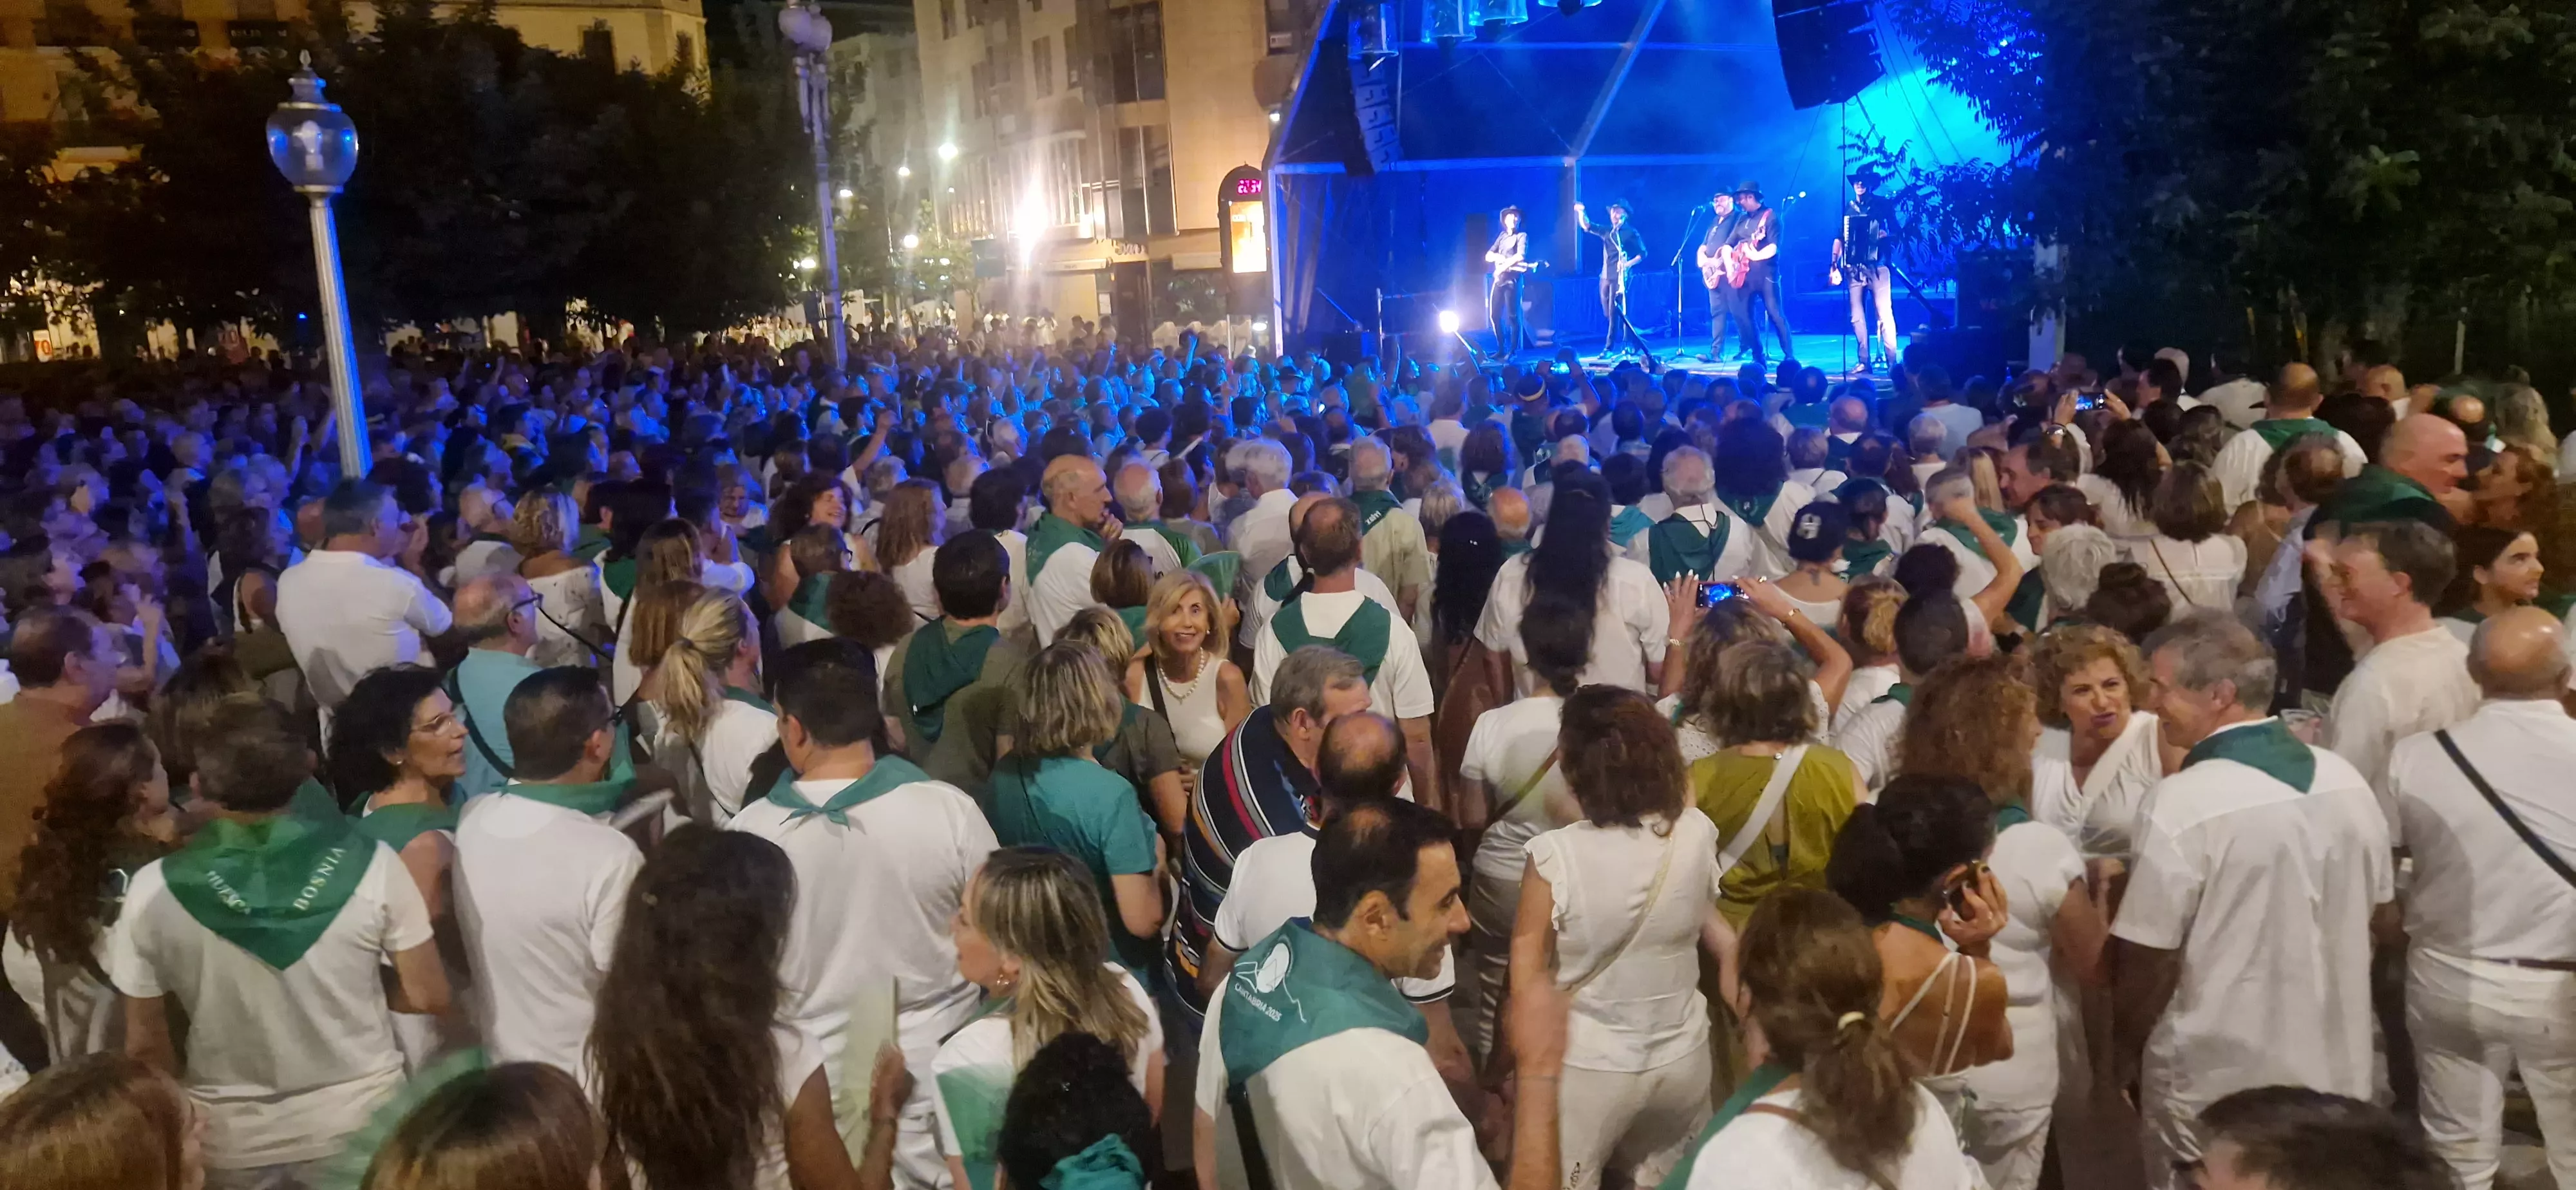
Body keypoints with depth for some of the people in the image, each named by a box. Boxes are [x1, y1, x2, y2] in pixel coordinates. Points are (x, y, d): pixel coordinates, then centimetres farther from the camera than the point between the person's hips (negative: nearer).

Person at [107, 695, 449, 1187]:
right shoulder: (369, 863, -19)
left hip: (233, 1142, 1)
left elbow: (146, 1043, -6)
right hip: (360, 1124, -1)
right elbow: (428, 997, -11)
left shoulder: (154, 891, -16)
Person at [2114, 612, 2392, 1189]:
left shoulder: (2183, 802, -23)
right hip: (2336, 1067, 6)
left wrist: (2124, 1051, 0)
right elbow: (2374, 918, 11)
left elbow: (2148, 956, -17)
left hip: (2217, 1081, -6)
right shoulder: (2346, 781, -2)